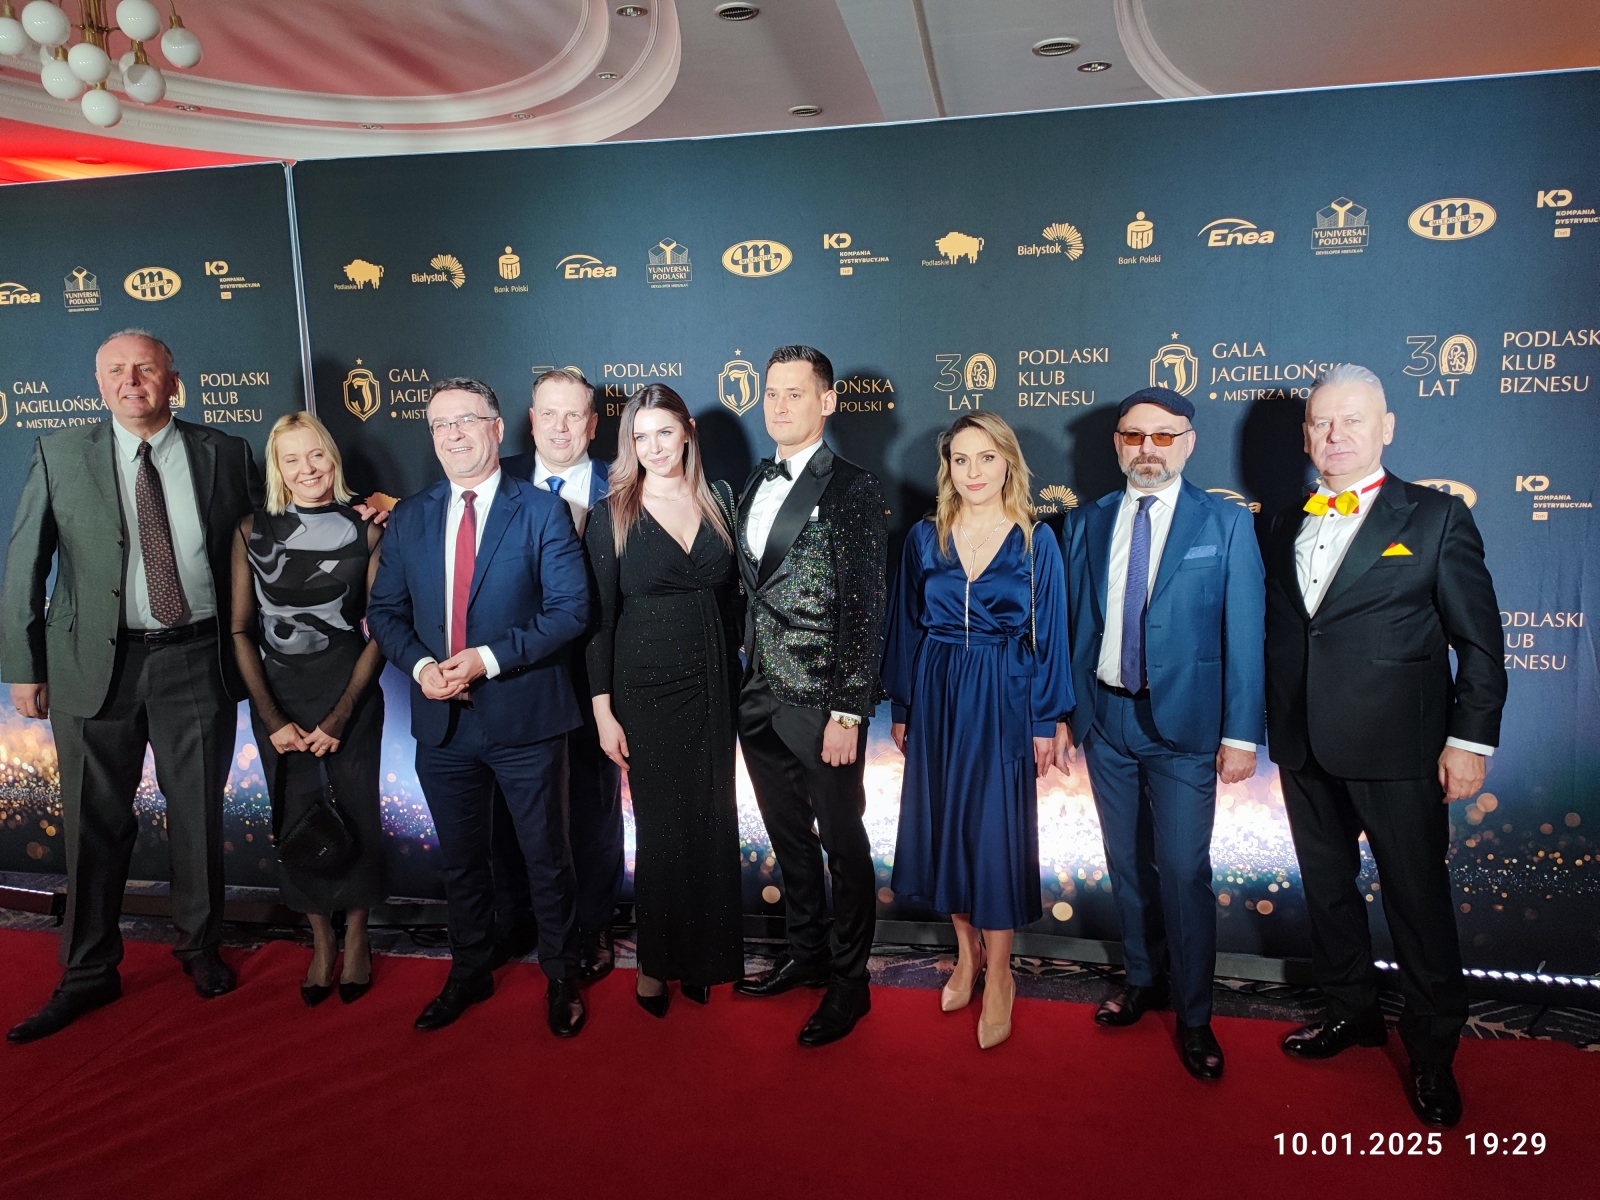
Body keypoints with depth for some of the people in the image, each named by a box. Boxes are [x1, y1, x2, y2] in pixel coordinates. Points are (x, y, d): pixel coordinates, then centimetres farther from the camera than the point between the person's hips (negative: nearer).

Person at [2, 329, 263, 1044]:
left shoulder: (225, 454, 3)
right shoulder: (60, 455, 3)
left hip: (197, 662, 0)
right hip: (96, 664, 0)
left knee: (199, 817, 10)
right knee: (95, 825, 7)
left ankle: (200, 948, 31)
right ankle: (89, 974, 24)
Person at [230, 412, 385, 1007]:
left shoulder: (364, 530, -4)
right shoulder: (252, 531, 1)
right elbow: (241, 629, 2)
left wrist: (340, 717, -9)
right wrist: (272, 718, -5)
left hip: (350, 696, -1)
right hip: (278, 699, 2)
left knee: (357, 815, 4)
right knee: (294, 821, 7)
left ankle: (356, 936, 26)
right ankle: (321, 940, 27)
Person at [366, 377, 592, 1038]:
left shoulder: (543, 511, -4)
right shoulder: (408, 517, 9)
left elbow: (569, 609, -12)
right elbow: (384, 610, 10)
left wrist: (489, 658, -19)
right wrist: (420, 665, -10)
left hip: (524, 717, -4)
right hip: (441, 721, 4)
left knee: (546, 858, 9)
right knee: (460, 860, 19)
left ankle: (561, 978, 29)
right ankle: (469, 974, 39)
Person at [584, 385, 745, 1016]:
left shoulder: (719, 500, 6)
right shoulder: (613, 515, -3)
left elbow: (732, 594, 10)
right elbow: (599, 616, -3)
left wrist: (735, 679, 5)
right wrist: (603, 710, -7)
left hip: (714, 686, 3)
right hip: (647, 690, -3)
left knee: (712, 822, 8)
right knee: (662, 827, 4)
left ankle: (704, 959, 26)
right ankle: (656, 962, 24)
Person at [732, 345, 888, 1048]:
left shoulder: (852, 489, -9)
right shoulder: (755, 487, 12)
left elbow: (865, 608, -13)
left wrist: (848, 711, -17)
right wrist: (741, 685, 11)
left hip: (820, 704, -7)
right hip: (759, 699, 7)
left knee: (842, 841, 6)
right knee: (788, 835, 18)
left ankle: (850, 981, 22)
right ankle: (807, 954, 36)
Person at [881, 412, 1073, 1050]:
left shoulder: (1035, 541, -3)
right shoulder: (925, 537, 3)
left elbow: (1049, 633, -1)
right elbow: (906, 625, 7)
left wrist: (1046, 721, -2)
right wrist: (901, 707, 6)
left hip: (1003, 702, -2)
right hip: (937, 698, 3)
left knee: (995, 830, 0)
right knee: (943, 822, 9)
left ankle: (998, 975, 16)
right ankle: (966, 950, 30)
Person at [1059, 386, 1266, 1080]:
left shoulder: (1226, 524, -3)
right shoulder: (1087, 524, 6)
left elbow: (1244, 634, -5)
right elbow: (1074, 624, 8)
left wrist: (1242, 733, -8)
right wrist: (1063, 713, 7)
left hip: (1184, 724, -3)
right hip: (1105, 717, 4)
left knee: (1183, 869, -1)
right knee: (1127, 863, 15)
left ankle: (1193, 1016, 17)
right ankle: (1143, 981, 34)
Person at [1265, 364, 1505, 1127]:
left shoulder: (1437, 518, -3)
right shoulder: (1288, 528, 10)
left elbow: (1479, 642, -5)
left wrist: (1470, 740, -10)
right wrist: (1266, 729, 8)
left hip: (1398, 749, -5)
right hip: (1305, 749, 5)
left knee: (1418, 899, 5)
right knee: (1326, 886, 17)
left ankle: (1432, 1052, 24)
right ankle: (1350, 1011, 37)